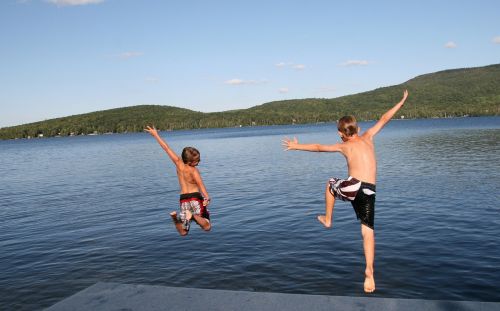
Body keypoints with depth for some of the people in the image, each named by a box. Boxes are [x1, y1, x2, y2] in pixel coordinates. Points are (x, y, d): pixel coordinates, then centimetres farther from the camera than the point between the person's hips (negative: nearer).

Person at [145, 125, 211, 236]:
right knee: (207, 227, -5)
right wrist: (207, 197, -42)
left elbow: (167, 148, 5)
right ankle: (194, 216, -30)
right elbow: (200, 183, -29)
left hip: (183, 199, 5)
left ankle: (175, 217, -18)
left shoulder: (178, 163, 0)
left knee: (183, 232, 10)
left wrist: (156, 135, 13)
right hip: (195, 198, -5)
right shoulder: (193, 170, -13)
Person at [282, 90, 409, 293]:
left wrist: (297, 146, 32)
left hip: (352, 187, -2)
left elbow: (318, 147, 20)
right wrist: (401, 101, 36)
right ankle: (369, 271, -9)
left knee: (331, 184, 32)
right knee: (367, 231, 7)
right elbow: (384, 119, 25)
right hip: (369, 192, 2)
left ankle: (327, 219, 38)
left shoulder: (344, 146, 12)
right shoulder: (367, 137, 17)